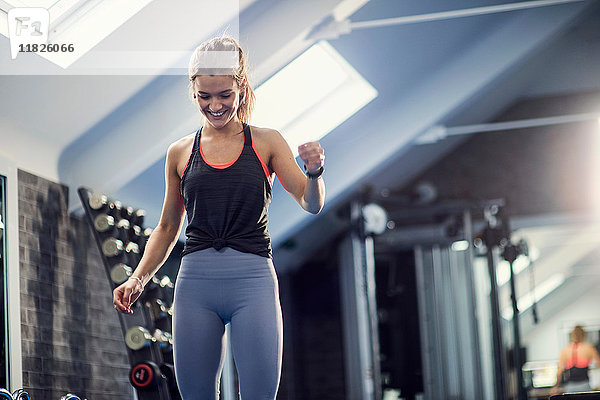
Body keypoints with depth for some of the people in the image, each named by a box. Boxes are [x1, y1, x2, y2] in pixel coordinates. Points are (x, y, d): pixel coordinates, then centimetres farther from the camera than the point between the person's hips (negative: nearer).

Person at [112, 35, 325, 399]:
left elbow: (311, 204, 0)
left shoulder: (267, 143, 6)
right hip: (196, 279, 2)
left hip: (253, 278, -2)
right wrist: (138, 279, 7)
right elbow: (167, 228, 19)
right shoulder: (180, 153, 11)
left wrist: (314, 172, -21)